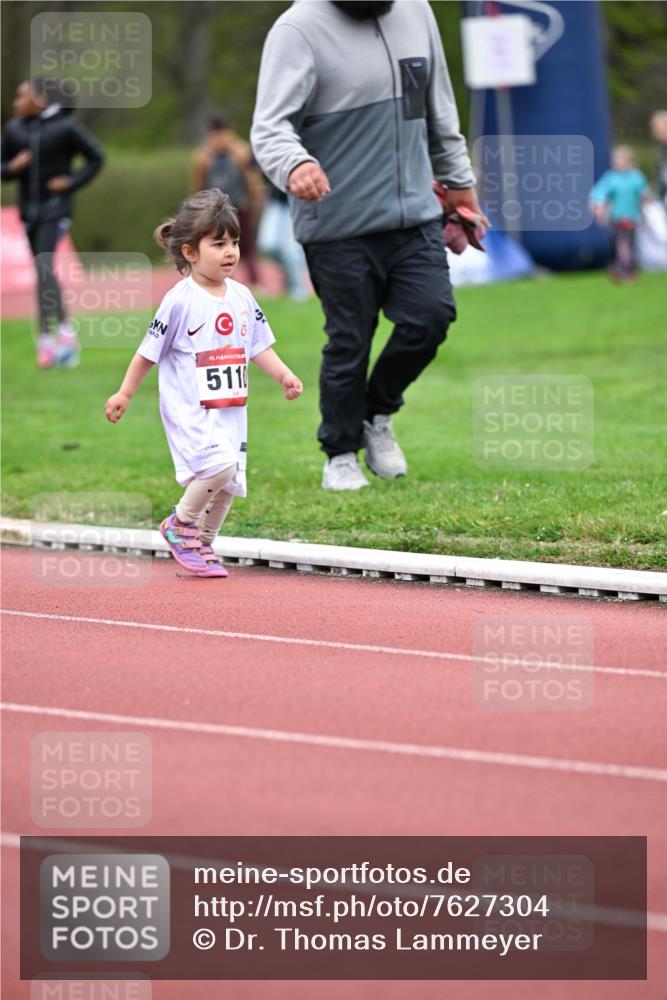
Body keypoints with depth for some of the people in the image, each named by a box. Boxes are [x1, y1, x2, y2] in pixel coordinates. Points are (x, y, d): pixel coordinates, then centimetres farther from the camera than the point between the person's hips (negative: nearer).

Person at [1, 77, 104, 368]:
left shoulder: (66, 127, -9)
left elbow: (96, 157, -1)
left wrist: (72, 181, -10)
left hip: (55, 208, -5)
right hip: (29, 209, 5)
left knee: (44, 266, -17)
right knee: (43, 271, 9)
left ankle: (46, 337, -15)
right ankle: (64, 328, 21)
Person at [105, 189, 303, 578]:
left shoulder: (241, 296, 7)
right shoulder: (180, 300, -11)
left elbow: (259, 347, 15)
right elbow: (149, 352, -3)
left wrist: (285, 375, 1)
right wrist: (125, 394, 0)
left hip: (231, 409, 7)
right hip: (190, 410, -7)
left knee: (228, 483, 7)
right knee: (219, 464, -25)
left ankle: (202, 546, 26)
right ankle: (180, 524, -3)